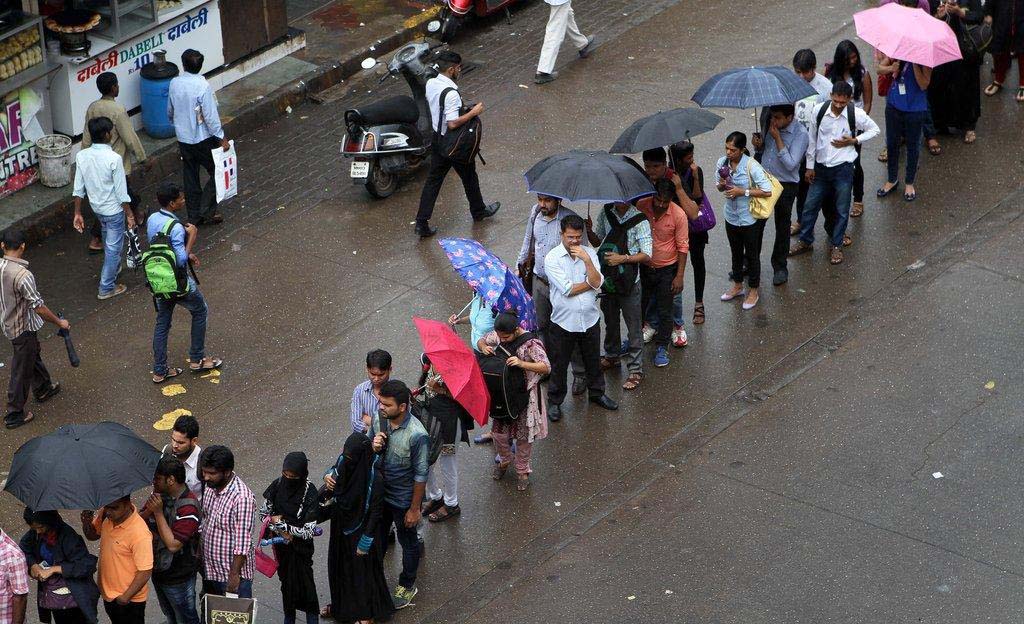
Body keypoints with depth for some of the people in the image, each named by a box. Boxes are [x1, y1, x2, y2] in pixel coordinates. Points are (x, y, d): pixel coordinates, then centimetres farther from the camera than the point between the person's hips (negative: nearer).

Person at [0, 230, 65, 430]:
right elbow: (38, 307, -28)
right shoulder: (22, 275, -33)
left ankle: (43, 388, 52)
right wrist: (59, 322, -14)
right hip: (23, 328, -8)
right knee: (21, 370, 8)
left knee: (33, 355, 30)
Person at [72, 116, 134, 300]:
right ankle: (106, 288, 16)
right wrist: (130, 215, -9)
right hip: (114, 209, -6)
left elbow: (78, 189, -4)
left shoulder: (82, 156, -11)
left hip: (96, 207, 6)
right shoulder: (114, 159, -27)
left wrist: (78, 214, 5)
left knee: (109, 241, 31)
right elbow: (121, 192, -21)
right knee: (113, 248, 8)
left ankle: (113, 268, 53)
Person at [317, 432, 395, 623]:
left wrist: (365, 543, -16)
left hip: (361, 532, -6)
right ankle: (341, 604, 48)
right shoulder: (343, 462, -13)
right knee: (340, 565, 24)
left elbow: (376, 512, -21)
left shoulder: (375, 478, -30)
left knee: (362, 569, 13)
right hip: (341, 528, 6)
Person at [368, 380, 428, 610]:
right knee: (377, 537, 26)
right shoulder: (379, 419, -14)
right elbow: (367, 451, 3)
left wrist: (415, 509, -14)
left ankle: (407, 586, 40)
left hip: (404, 499, -5)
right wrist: (373, 448, -22)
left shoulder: (416, 435, -32)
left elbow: (421, 475, -21)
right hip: (380, 493, 5)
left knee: (408, 542, 19)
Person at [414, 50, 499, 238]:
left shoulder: (430, 84, -4)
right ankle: (478, 211, 41)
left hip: (437, 138, 7)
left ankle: (422, 224, 9)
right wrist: (473, 112, -23)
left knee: (433, 180, 12)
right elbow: (453, 124, -32)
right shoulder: (451, 93, -31)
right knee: (469, 177, 18)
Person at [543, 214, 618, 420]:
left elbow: (598, 283, -13)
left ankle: (597, 393, 42)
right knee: (558, 364, 10)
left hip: (590, 318, 4)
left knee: (593, 360, 21)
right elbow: (567, 289, -22)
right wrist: (591, 283, -11)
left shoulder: (589, 253, -3)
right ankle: (554, 401, 27)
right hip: (563, 321, -4)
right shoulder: (552, 258, -15)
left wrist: (587, 260, -24)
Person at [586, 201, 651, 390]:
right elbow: (597, 241, 11)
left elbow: (647, 255, -16)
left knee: (634, 326, 1)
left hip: (629, 281, -5)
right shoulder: (605, 214, -1)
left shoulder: (639, 221, -16)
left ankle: (636, 370, 10)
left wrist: (623, 258, -27)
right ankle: (611, 355, 44)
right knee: (610, 320, 23)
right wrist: (589, 230, -10)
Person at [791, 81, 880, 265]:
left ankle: (836, 246, 25)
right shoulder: (819, 111, -10)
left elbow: (874, 130, 2)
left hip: (843, 168, -2)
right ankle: (805, 241, 29)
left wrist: (854, 140, -12)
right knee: (810, 205, 10)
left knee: (842, 210, 8)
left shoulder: (856, 115, -15)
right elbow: (812, 139, 2)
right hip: (821, 167, 2)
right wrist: (810, 166, 6)